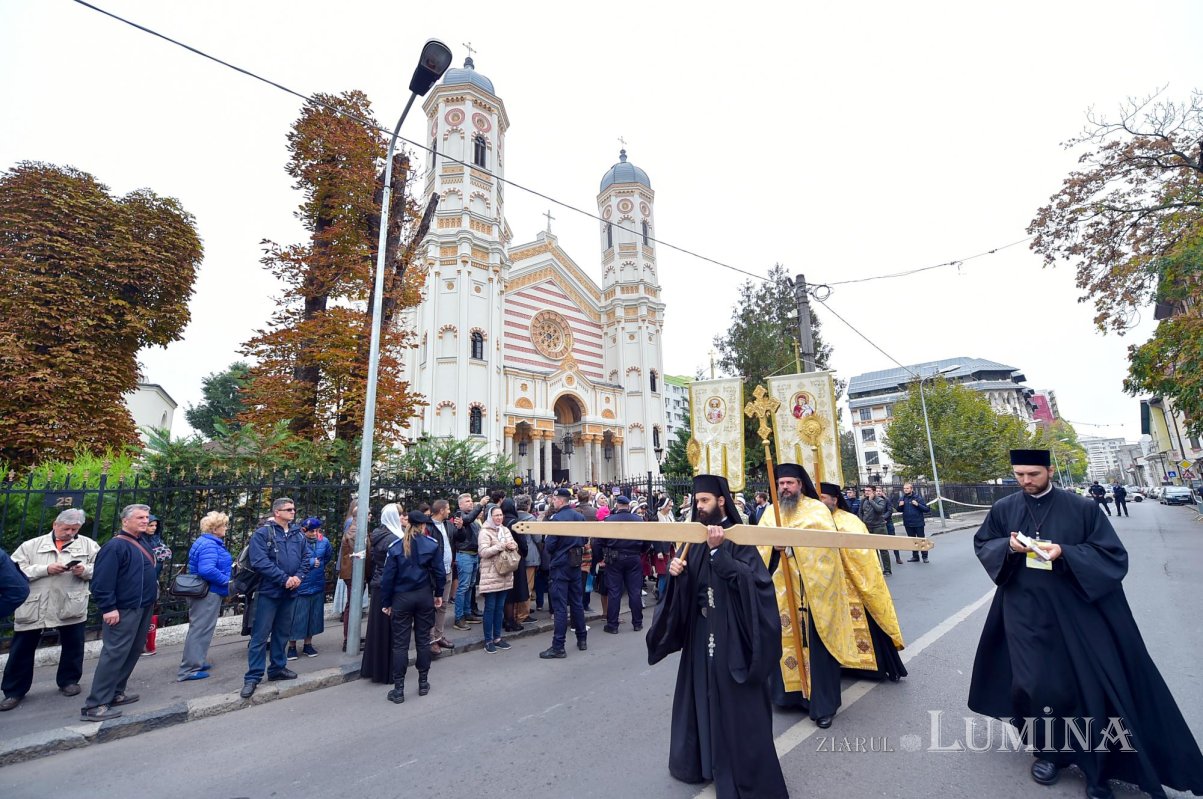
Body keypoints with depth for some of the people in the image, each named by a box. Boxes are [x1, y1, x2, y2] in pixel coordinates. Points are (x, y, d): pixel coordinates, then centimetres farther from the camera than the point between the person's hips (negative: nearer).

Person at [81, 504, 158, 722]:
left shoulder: (141, 544, 14)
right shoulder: (115, 546, -15)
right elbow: (102, 581, -19)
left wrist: (151, 598, 19)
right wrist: (108, 608, -22)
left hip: (143, 608, 9)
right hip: (123, 610, -9)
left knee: (133, 652, 14)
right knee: (114, 654, -7)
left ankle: (115, 693, 25)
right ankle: (95, 705, 0)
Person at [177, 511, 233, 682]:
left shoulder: (205, 542, 12)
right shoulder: (209, 545, -23)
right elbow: (207, 570, -34)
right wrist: (226, 581, -21)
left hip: (203, 591, 11)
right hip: (208, 593, -11)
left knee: (199, 629, 20)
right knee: (201, 630, -3)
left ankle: (195, 662, 32)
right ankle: (188, 670, 4)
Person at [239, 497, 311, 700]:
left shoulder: (299, 534, 8)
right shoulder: (262, 534, -9)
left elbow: (306, 559, 7)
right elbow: (260, 562, -18)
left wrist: (298, 577, -11)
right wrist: (284, 579, -20)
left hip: (290, 592, 6)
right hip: (269, 591, -5)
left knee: (282, 632, 16)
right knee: (260, 635, -1)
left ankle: (277, 668, 29)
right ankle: (253, 677, 10)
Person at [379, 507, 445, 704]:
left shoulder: (396, 547, -6)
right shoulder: (432, 544, -5)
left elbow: (388, 577, -6)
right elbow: (440, 571, -4)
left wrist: (385, 603, 3)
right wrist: (439, 594, 8)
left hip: (402, 598, -1)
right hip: (425, 596, 1)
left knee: (400, 644, 7)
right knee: (423, 640, 12)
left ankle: (398, 690, 12)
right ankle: (423, 683, 23)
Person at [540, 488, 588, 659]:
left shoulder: (556, 518, -18)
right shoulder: (579, 517, 4)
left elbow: (549, 545, -17)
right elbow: (583, 540, 12)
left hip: (560, 565, -7)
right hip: (576, 563, 7)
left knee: (560, 607, -2)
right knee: (577, 602, 16)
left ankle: (558, 647, 3)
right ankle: (582, 639, 26)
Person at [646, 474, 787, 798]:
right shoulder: (694, 538, 5)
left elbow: (754, 578, -25)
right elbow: (683, 587, 9)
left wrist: (718, 551, -32)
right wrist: (676, 571, -13)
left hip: (731, 633, -6)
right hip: (699, 631, 6)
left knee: (735, 704, 4)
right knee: (701, 695, 18)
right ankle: (700, 759, 38)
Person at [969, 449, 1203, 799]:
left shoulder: (1081, 508, -5)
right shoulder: (1003, 509, -1)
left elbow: (1113, 554, -5)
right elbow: (982, 544, 6)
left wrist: (1065, 553, -21)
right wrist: (1007, 546, -14)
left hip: (1075, 611, 0)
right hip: (1025, 612, 1)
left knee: (1091, 684, 6)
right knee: (1034, 683, 3)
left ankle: (1098, 769, 26)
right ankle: (1048, 749, 27)